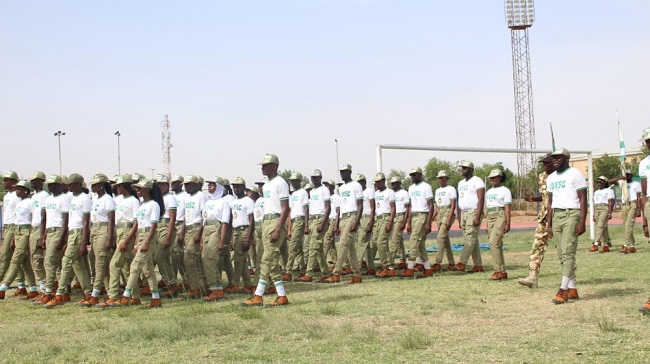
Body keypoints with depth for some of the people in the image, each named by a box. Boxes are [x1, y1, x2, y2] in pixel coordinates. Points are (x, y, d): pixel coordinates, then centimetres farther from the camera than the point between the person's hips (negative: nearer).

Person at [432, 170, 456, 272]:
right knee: (445, 239, 9)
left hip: (448, 213, -8)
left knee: (440, 237, -16)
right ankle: (451, 263, 15)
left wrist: (449, 219, -20)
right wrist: (432, 218, 11)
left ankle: (438, 263, -20)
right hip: (439, 214, 8)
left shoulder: (451, 189, -5)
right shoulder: (437, 190, 18)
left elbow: (453, 205, -12)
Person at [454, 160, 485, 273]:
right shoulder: (461, 183, 18)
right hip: (464, 213, 8)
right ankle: (478, 265, 11)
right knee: (472, 240, 8)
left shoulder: (477, 181, -7)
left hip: (474, 212, -8)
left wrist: (478, 217, -21)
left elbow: (481, 199, -14)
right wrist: (459, 219, 17)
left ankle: (462, 264, -15)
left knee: (470, 239, -10)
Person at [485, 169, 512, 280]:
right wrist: (487, 225, 18)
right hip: (490, 217, 8)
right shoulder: (489, 191, 19)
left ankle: (498, 271, -16)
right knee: (497, 245, 6)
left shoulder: (505, 190, -2)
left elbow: (507, 208, -9)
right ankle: (503, 272, 10)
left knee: (493, 242, -18)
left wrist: (508, 224, -15)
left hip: (500, 216, -8)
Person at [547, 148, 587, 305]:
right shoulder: (551, 178, 16)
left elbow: (583, 199, -8)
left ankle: (563, 291, -17)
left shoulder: (575, 174, -4)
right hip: (557, 216, 7)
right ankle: (572, 290, 11)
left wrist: (582, 222, -16)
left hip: (572, 215, -7)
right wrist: (549, 225, 15)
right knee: (562, 254, 6)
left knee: (568, 252, -13)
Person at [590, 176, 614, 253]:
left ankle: (596, 244, -27)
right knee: (603, 228, 5)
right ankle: (606, 246, 6)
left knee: (600, 226, -18)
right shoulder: (596, 192, 25)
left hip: (605, 209, -7)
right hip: (597, 210, 7)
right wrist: (594, 215, 18)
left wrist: (609, 213, -16)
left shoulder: (609, 191, 3)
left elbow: (611, 203, -6)